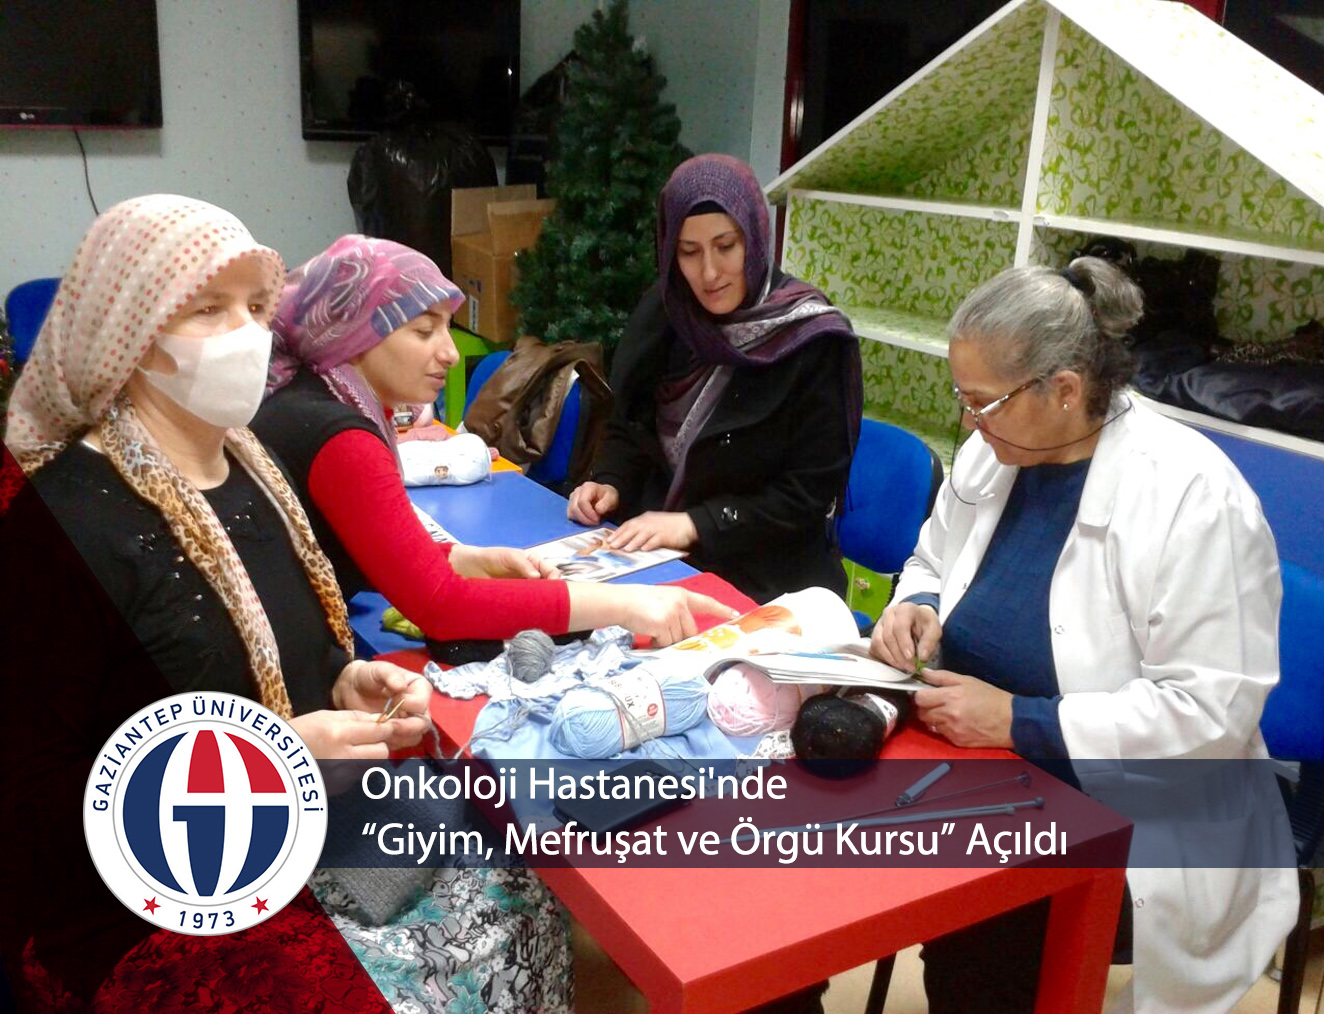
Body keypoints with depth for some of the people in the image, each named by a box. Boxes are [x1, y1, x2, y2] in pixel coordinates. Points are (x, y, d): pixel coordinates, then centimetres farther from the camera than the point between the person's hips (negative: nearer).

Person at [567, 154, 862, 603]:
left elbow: (809, 495, -13)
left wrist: (695, 524, -20)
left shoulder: (814, 341, -14)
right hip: (657, 561, 5)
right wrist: (610, 484, -5)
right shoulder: (665, 312, 2)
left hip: (768, 582, -5)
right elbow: (628, 427, 14)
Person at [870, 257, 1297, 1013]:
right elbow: (934, 562, 18)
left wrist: (1020, 722, -23)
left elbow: (1210, 709, -20)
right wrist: (918, 607, -6)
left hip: (1131, 818, -5)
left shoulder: (1194, 498, -18)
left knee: (974, 943, -27)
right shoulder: (993, 453, 2)